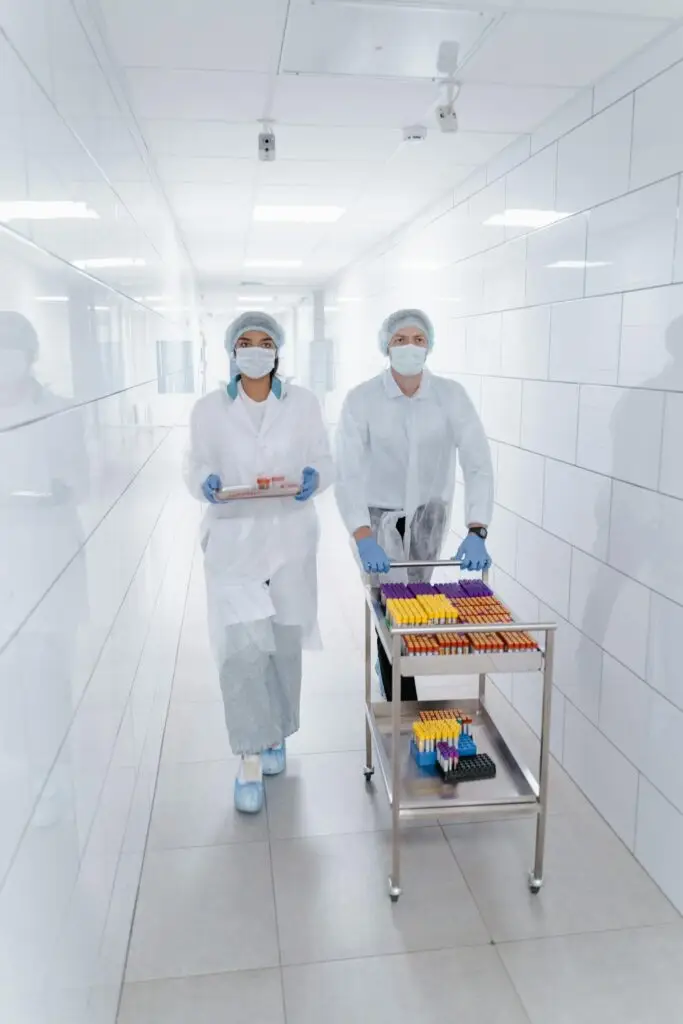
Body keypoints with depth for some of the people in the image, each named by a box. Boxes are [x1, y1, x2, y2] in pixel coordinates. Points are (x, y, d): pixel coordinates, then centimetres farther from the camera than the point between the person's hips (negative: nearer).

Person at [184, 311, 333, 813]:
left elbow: (325, 462, 5)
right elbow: (195, 469, 5)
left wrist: (313, 478, -18)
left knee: (285, 645, 12)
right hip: (233, 542, -1)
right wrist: (207, 484, -18)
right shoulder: (209, 409, 0)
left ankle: (276, 735, 35)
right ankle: (251, 760, 7)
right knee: (241, 649, -9)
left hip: (290, 539, 2)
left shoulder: (303, 403, 1)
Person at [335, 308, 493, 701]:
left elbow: (479, 464, -23)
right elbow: (348, 473, -27)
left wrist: (477, 533, -35)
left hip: (429, 513, 2)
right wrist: (363, 538, -40)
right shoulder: (362, 399, -21)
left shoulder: (451, 395, -17)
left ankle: (392, 664, 48)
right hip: (380, 515, -2)